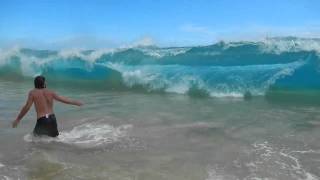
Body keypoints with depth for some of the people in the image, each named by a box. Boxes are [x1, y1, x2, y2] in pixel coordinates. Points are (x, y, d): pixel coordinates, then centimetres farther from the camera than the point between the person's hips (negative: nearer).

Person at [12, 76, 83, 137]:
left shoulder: (33, 93, 1)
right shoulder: (50, 92, 10)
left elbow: (27, 107, -6)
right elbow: (63, 99, 13)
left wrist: (18, 119, 1)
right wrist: (76, 102, 25)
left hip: (42, 120, -4)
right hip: (52, 119, 4)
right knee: (55, 137, 19)